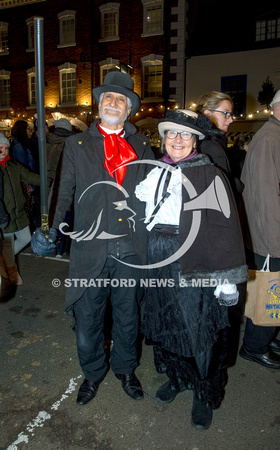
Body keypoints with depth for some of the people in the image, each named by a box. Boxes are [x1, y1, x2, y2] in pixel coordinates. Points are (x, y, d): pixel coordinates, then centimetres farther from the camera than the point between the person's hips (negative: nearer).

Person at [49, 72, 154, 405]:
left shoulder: (142, 146, 10)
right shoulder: (76, 144, 7)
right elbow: (64, 194, 5)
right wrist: (53, 233, -5)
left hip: (130, 248, 1)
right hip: (90, 247, -1)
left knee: (128, 316, 17)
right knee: (86, 319, 10)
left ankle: (125, 369, 43)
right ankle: (92, 373, 39)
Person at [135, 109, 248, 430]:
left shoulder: (210, 176, -5)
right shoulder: (155, 172, 10)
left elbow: (225, 228, -8)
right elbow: (142, 213, 18)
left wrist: (227, 278, -12)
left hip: (195, 265, -4)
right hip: (158, 263, 5)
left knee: (200, 329, 5)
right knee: (166, 324, 16)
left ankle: (205, 395, 31)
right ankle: (177, 377, 43)